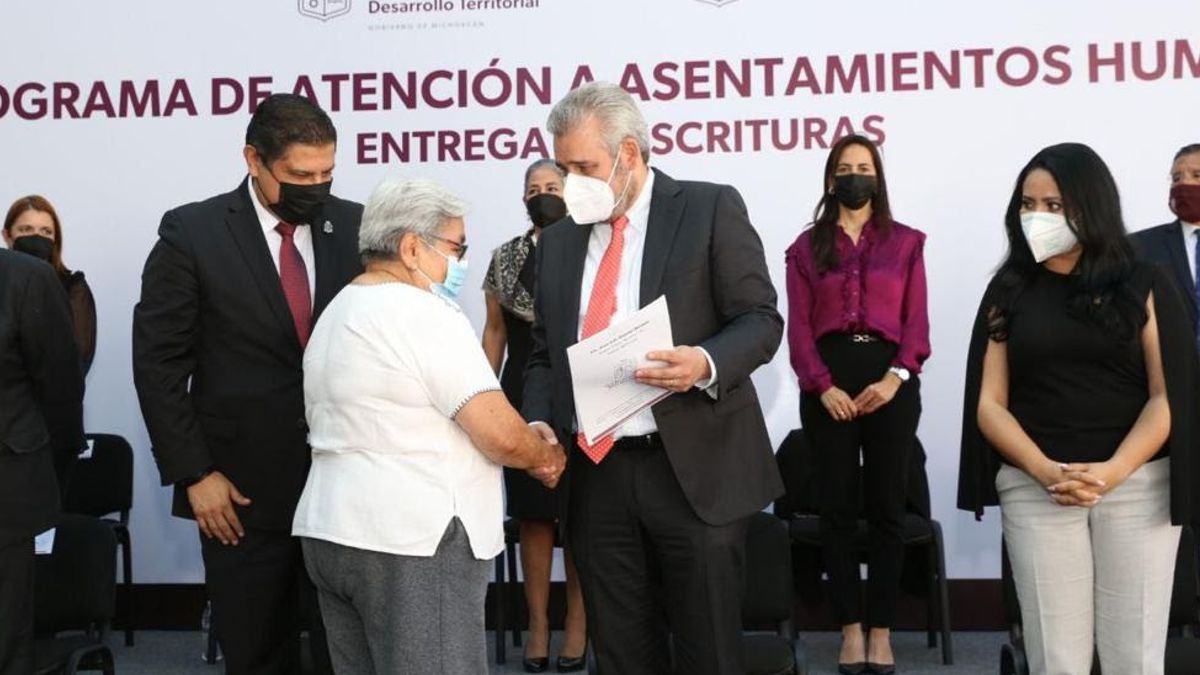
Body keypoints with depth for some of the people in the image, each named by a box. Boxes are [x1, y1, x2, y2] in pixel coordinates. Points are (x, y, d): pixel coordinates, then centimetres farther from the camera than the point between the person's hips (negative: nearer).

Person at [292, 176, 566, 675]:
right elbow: (501, 435, -18)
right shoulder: (422, 313, -13)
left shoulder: (338, 312, 17)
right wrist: (545, 457, 4)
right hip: (412, 542, -10)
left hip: (330, 531, 10)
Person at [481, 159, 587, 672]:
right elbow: (495, 332, 10)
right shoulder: (505, 258, 8)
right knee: (533, 515, 7)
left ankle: (577, 622, 14)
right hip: (524, 397, 3)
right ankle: (538, 624, 15)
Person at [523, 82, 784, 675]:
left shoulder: (710, 209, -1)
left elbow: (761, 319, -4)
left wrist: (706, 361, -25)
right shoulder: (558, 240, 13)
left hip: (694, 470, -4)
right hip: (595, 475, 5)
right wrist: (539, 420, -3)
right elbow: (545, 352, 17)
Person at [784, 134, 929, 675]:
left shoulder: (906, 242, 10)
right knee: (838, 506, 1)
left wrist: (896, 377, -12)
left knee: (887, 506, 1)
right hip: (828, 382, 0)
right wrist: (823, 386, -12)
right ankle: (851, 629, 8)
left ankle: (881, 630, 8)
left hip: (890, 379, 0)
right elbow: (799, 326, 2)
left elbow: (916, 320, 3)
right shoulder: (807, 246, 10)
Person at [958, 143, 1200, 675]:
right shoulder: (1009, 293, 9)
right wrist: (1046, 471, -12)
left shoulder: (1143, 286, 6)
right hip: (1035, 491, 1)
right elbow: (990, 403, 4)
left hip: (1137, 486, -1)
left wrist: (1111, 471, -16)